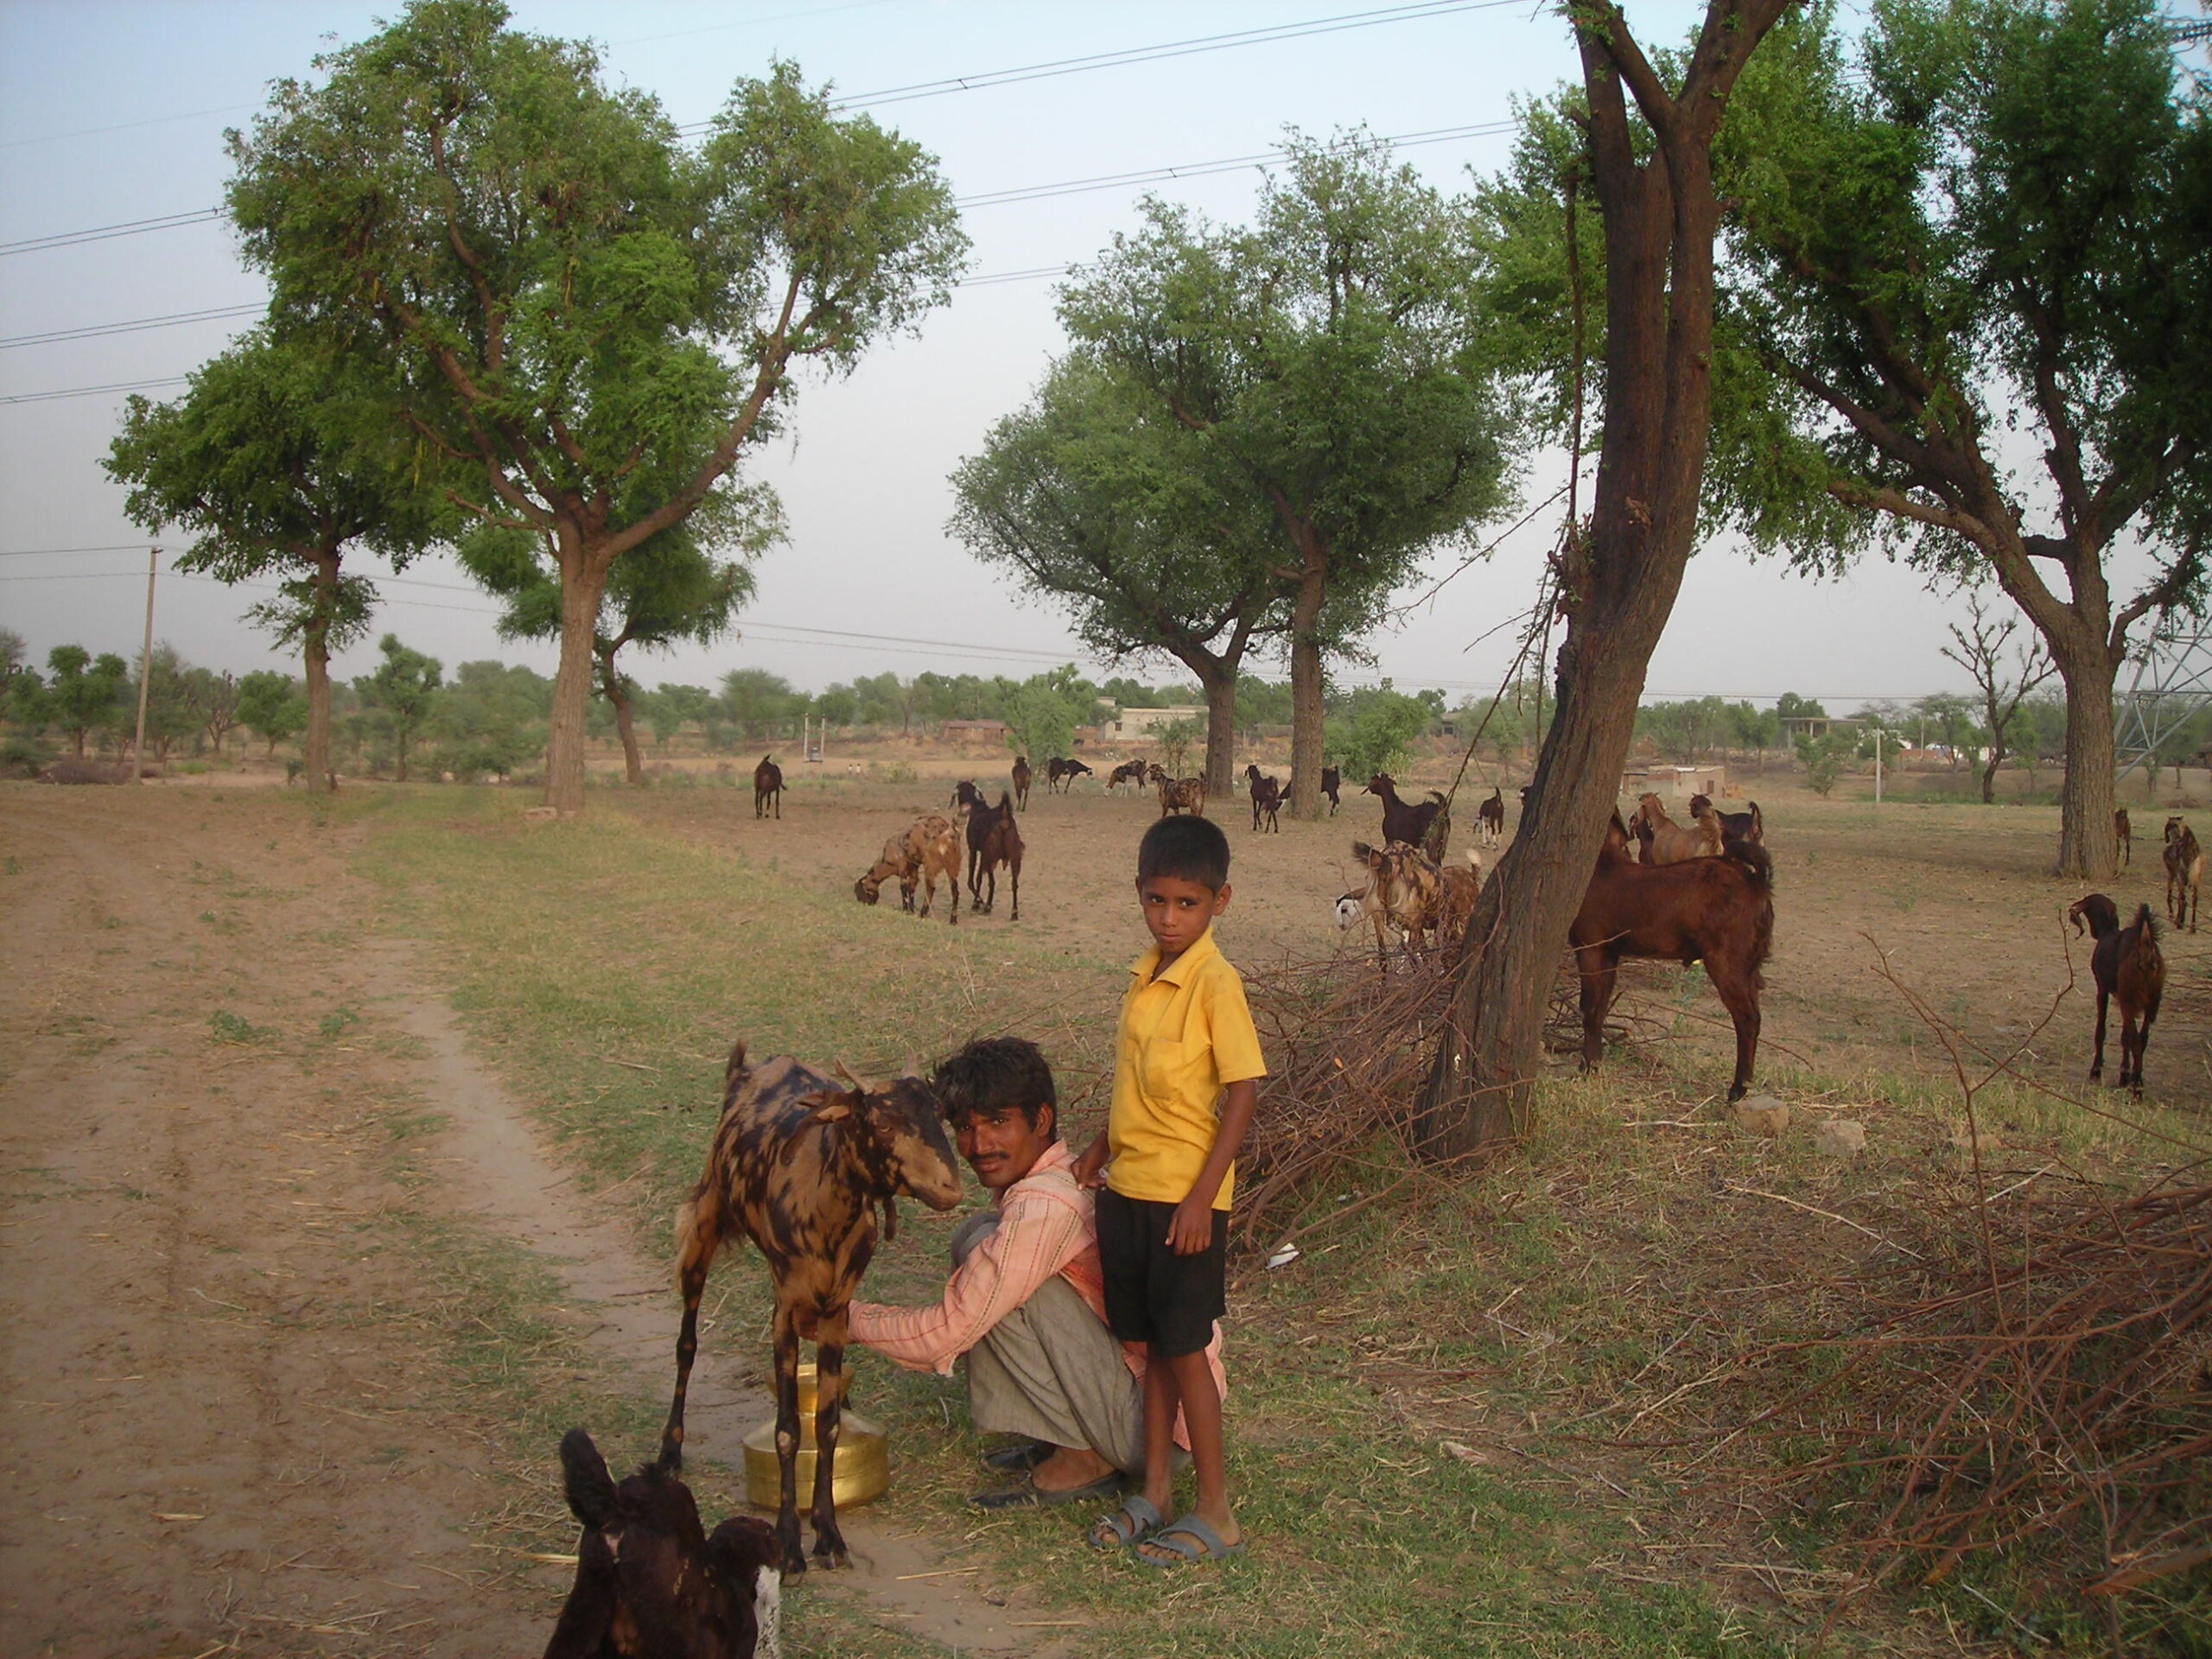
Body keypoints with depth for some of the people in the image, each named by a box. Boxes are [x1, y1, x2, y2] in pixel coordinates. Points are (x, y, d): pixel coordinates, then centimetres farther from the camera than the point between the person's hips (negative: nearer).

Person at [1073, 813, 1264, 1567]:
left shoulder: (1215, 983, -16)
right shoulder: (1143, 975, 7)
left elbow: (1243, 1093, -17)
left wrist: (1201, 1196, -19)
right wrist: (1101, 1148, 19)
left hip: (1184, 1199, -7)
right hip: (1126, 1190, 7)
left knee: (1184, 1349, 1)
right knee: (1149, 1345, 15)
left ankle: (1215, 1514, 14)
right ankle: (1155, 1492, 28)